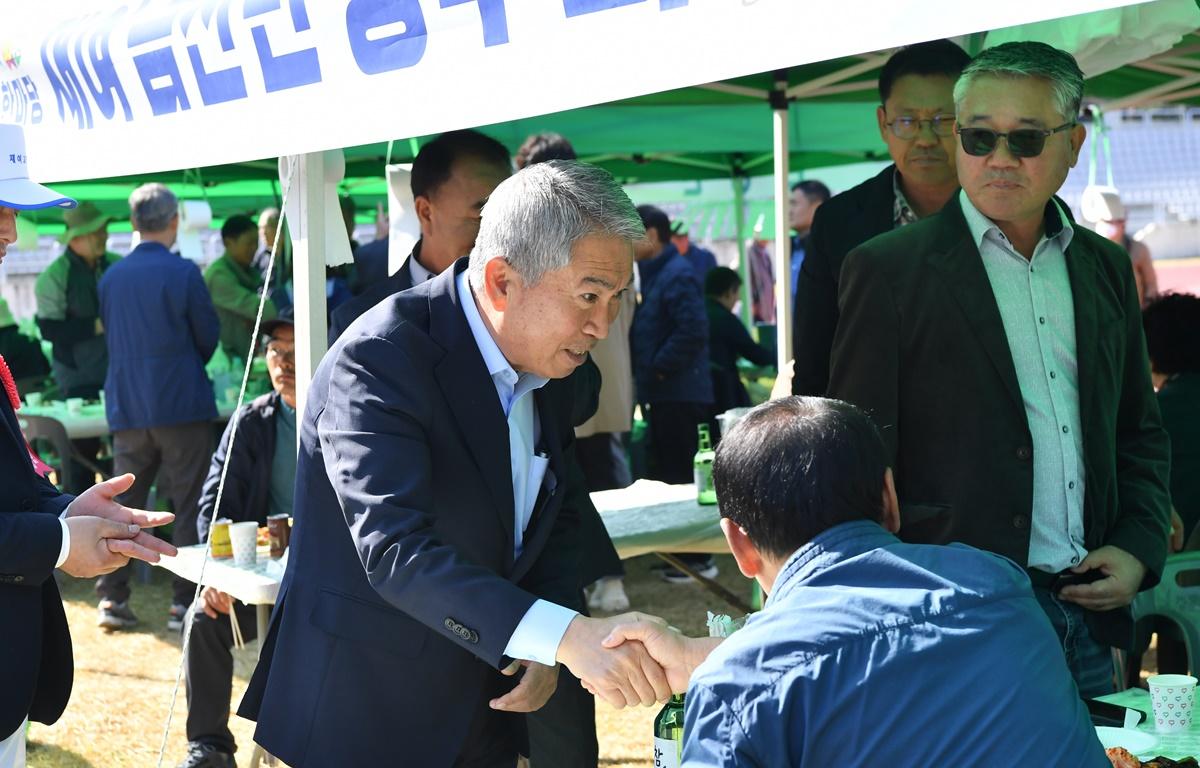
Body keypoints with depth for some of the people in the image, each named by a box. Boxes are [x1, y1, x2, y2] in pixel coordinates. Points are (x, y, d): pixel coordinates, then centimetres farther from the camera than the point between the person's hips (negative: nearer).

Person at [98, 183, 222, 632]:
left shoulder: (111, 277, 5)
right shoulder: (183, 273, -10)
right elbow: (209, 337, -2)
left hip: (127, 406, 5)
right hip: (181, 405, -5)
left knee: (123, 505, 12)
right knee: (189, 508, 2)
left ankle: (111, 599, 12)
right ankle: (184, 603, 2)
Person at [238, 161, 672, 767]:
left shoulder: (549, 357, 0)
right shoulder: (378, 358, -23)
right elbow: (395, 551, -33)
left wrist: (547, 649, -6)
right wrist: (562, 635, -43)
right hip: (362, 717, -6)